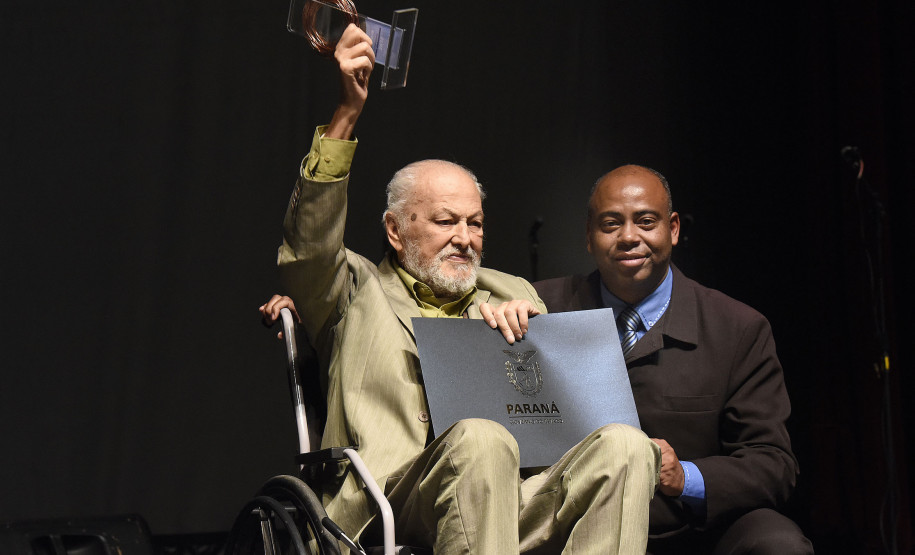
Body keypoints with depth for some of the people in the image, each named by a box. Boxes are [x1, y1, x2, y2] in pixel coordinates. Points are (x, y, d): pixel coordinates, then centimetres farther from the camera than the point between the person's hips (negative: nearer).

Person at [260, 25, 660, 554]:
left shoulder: (510, 293, 28)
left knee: (625, 445, -23)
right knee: (481, 438, -36)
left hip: (519, 499, 4)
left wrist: (527, 324, 3)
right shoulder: (358, 290, 16)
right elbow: (309, 245, -5)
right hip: (401, 501, -4)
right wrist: (347, 112, -13)